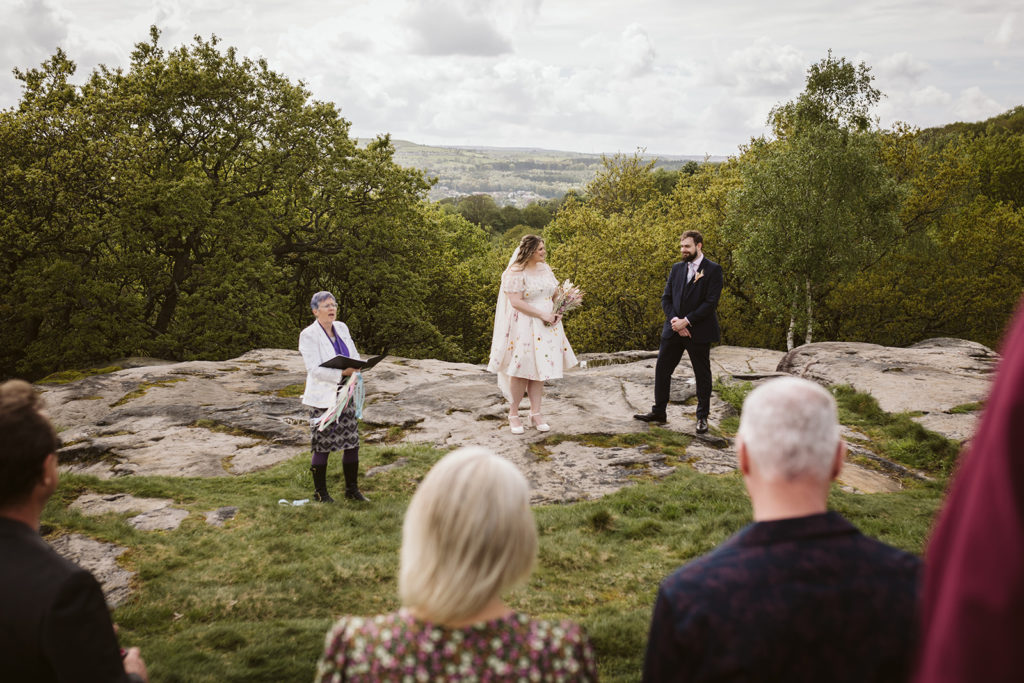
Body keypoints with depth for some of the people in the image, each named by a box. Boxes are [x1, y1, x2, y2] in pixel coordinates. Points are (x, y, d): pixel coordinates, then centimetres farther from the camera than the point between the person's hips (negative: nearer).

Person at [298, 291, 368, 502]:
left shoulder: (342, 328, 9)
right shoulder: (308, 335, -11)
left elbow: (355, 356, 15)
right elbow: (314, 369, -18)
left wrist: (355, 369, -8)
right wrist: (342, 372, -28)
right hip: (322, 398, -6)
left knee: (352, 443, 8)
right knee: (322, 446, 0)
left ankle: (352, 489, 20)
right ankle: (320, 493, 14)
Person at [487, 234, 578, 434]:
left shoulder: (545, 268, 10)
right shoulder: (515, 273, -13)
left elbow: (555, 293, 19)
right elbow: (515, 302, -19)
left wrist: (558, 310, -1)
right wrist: (542, 315, -20)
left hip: (546, 327, 7)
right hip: (523, 327, -6)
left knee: (540, 368, 7)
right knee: (521, 369, -2)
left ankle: (536, 413, 14)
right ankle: (513, 414, 10)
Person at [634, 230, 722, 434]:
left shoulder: (713, 270, -6)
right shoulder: (676, 268, 11)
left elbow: (711, 303, -13)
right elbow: (666, 298, 8)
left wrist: (686, 321, -17)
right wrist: (674, 320, -9)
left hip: (698, 332, -5)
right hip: (674, 330, 5)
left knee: (702, 375, 5)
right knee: (662, 369, 6)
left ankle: (702, 417, 16)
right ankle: (659, 411, 17)